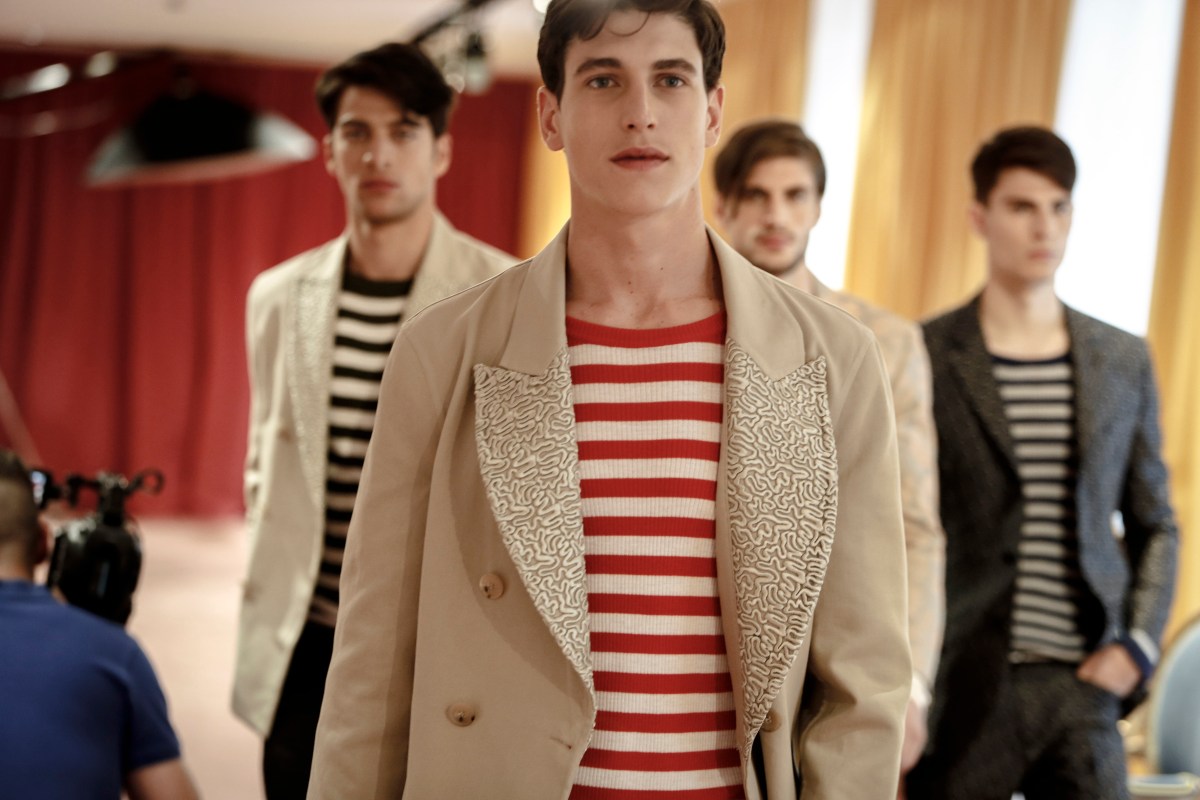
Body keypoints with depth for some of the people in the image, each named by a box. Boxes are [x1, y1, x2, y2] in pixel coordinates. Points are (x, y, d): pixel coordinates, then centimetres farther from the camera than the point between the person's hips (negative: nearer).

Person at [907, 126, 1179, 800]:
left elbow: (1154, 525, 16)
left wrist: (1139, 643, 3)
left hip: (1084, 685, 3)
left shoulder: (1124, 361, 9)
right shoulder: (924, 356, -2)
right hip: (962, 688, -3)